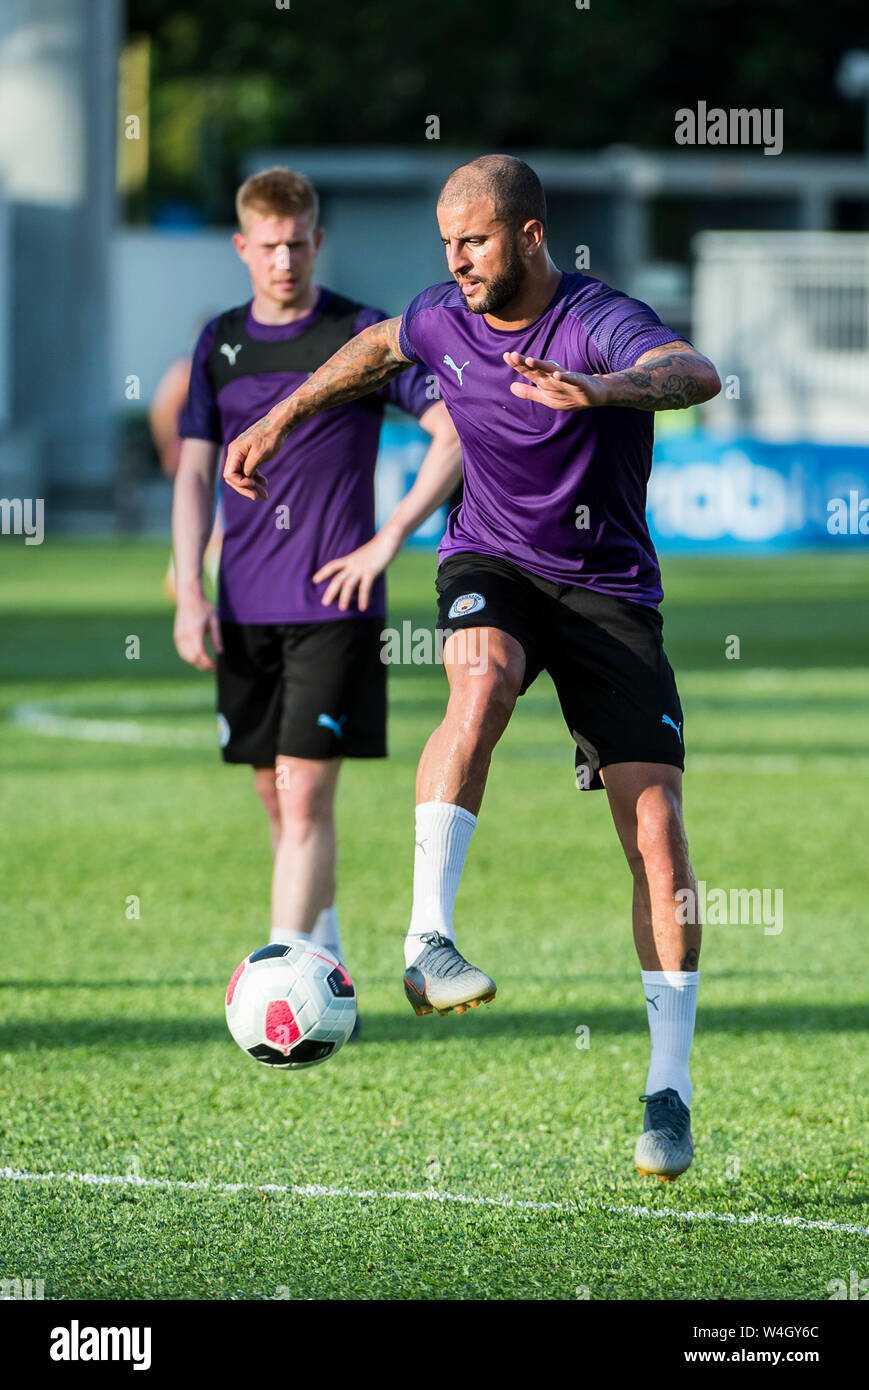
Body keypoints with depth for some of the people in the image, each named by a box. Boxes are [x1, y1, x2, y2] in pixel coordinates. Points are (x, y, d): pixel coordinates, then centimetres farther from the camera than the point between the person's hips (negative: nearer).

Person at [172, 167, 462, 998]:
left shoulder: (360, 335, -3)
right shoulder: (220, 344, 11)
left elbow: (459, 434, -4)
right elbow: (194, 470, 11)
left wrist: (389, 540, -10)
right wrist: (190, 592, 0)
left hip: (333, 607, -5)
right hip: (245, 610, 5)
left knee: (305, 796, -13)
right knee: (275, 797, 9)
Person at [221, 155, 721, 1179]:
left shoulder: (598, 322, -20)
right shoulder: (443, 321, -2)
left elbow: (697, 374, -42)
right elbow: (378, 348, 25)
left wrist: (605, 388, -62)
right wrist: (282, 419, 25)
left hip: (608, 587, -2)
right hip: (491, 565, 2)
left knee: (658, 834, -12)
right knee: (481, 688, -36)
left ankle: (669, 1095, -4)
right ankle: (428, 940, -39)